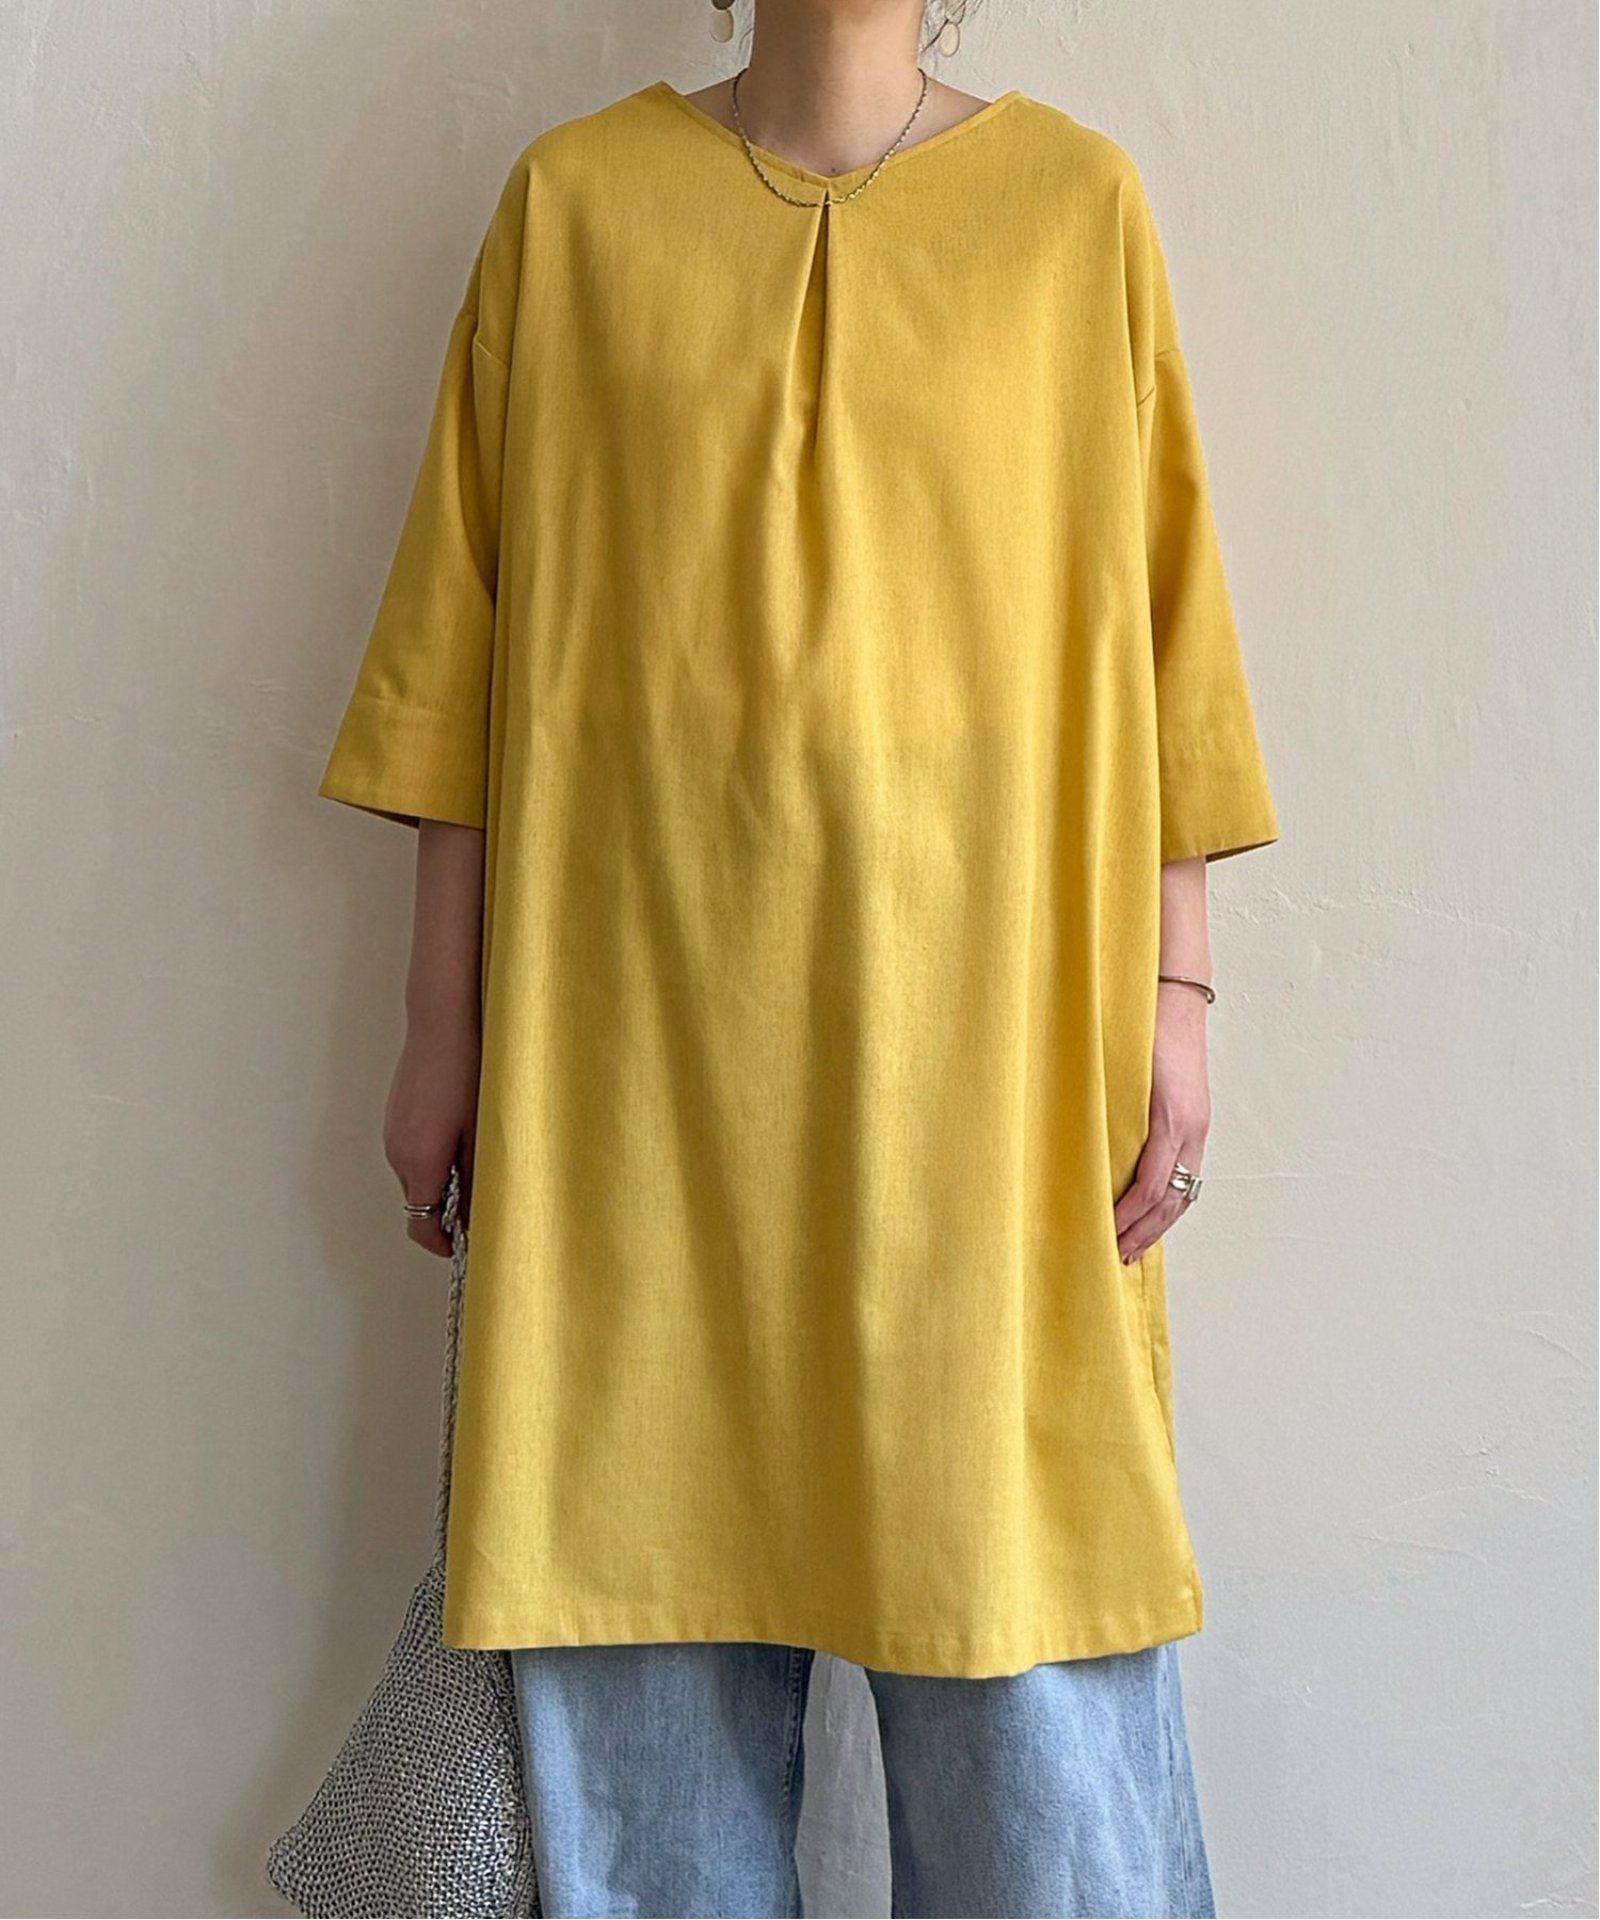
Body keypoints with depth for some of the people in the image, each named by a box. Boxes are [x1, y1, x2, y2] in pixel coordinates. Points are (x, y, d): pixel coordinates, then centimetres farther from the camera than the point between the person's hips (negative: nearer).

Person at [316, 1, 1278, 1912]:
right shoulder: (575, 196, 9)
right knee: (644, 1667, 7)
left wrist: (1173, 987, 0)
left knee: (1018, 1583, 3)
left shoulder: (1076, 199, 9)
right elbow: (471, 640, 7)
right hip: (641, 1027, 1)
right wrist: (445, 1021, 5)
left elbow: (1152, 621, 6)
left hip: (978, 1020, 0)